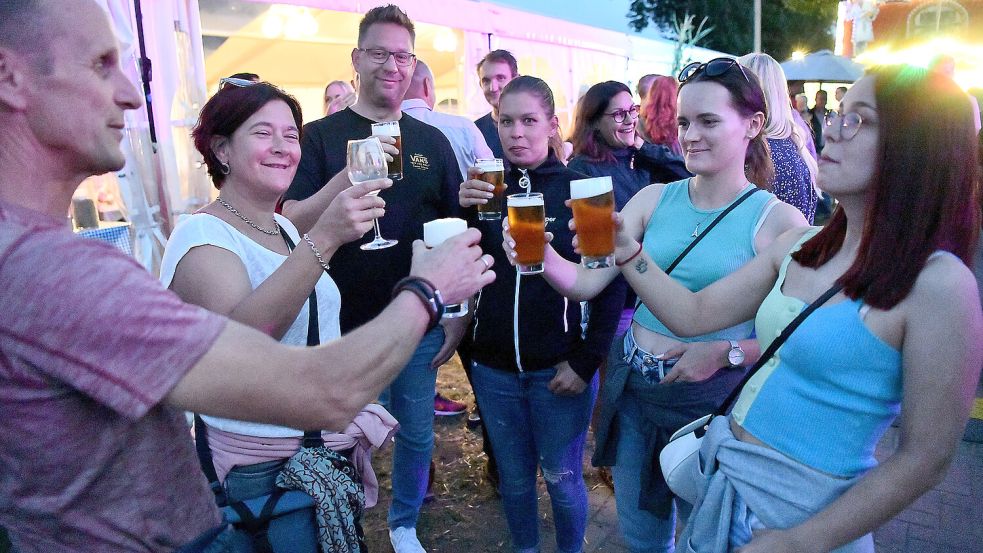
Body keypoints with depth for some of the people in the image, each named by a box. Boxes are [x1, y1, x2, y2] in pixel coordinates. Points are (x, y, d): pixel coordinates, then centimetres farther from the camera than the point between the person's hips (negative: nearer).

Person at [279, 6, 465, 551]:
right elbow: (293, 225, -12)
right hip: (348, 326, -2)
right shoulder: (321, 136, -4)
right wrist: (350, 174, -27)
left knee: (417, 434, 16)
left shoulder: (431, 141, 5)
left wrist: (458, 313, 3)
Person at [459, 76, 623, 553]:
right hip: (494, 366, 3)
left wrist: (586, 362, -10)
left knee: (561, 478, 13)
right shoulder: (485, 186, 1)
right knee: (513, 476, 18)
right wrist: (463, 212, -19)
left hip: (559, 367, -2)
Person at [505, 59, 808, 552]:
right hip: (633, 388, 4)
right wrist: (543, 256, -25)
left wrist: (725, 352, -24)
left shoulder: (778, 220, -12)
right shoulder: (654, 199, -1)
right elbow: (587, 282, -7)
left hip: (711, 400, -3)